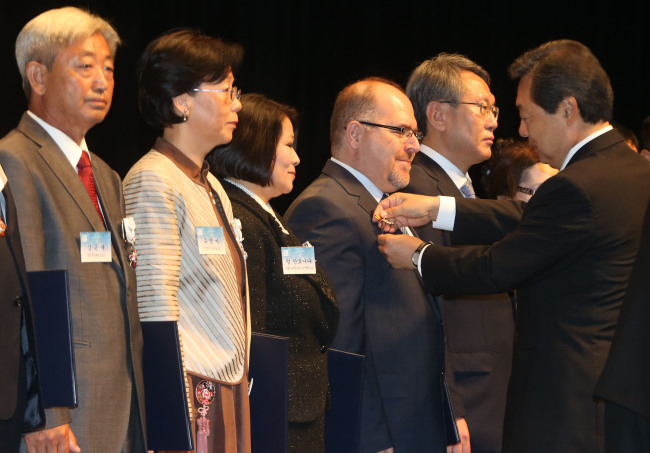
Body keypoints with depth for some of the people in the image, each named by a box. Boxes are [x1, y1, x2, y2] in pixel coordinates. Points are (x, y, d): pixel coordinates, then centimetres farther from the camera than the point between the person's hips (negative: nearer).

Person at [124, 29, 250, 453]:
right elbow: (157, 304, -15)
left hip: (229, 386, 8)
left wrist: (241, 378, 14)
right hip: (191, 387, -8)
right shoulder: (153, 180, -10)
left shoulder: (211, 186, 18)